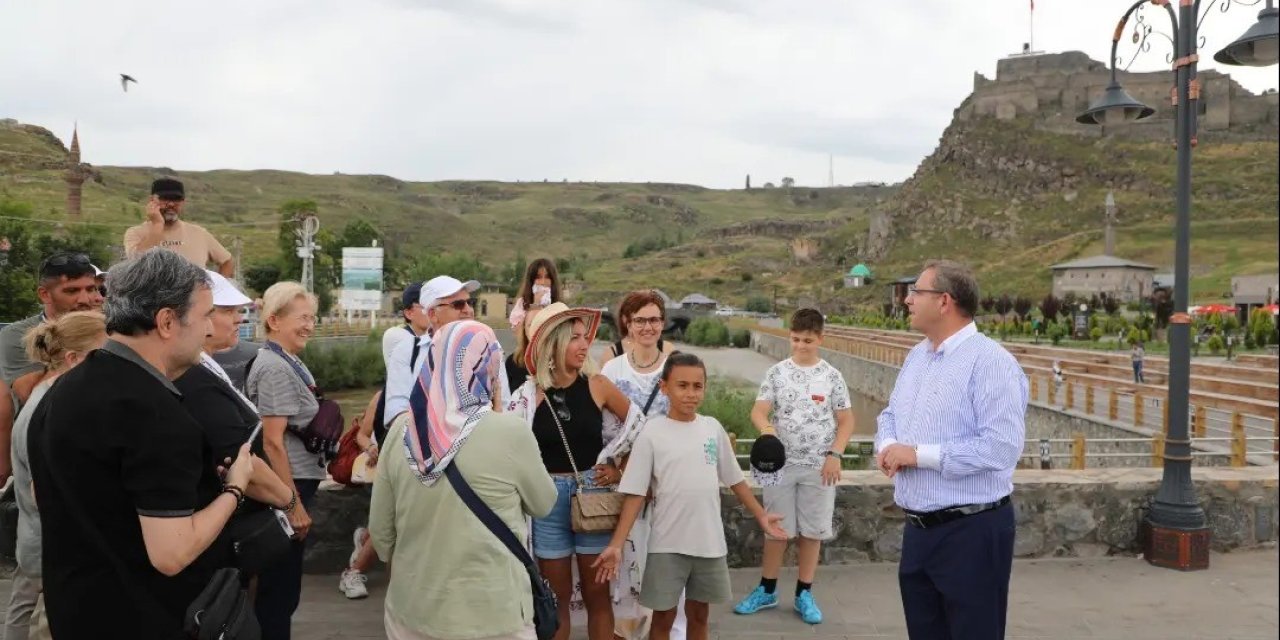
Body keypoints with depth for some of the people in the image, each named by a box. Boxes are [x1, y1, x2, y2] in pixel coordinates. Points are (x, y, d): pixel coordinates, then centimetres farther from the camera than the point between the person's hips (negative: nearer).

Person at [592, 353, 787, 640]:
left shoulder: (713, 428, 1)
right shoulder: (652, 433, -9)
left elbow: (735, 479, 12)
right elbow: (636, 493, -10)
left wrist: (761, 515, 15)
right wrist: (616, 545, -15)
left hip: (710, 542, 3)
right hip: (668, 545, -3)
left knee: (699, 614, 17)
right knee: (663, 617, 9)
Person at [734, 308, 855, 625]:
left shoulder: (832, 376, 0)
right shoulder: (777, 372, 0)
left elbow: (846, 420, 3)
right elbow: (758, 411, -5)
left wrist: (834, 455, -9)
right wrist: (765, 426, -28)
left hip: (819, 467, 0)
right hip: (781, 463, 0)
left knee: (812, 531, 7)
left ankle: (804, 594, 21)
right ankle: (767, 590, 23)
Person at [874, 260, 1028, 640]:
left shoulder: (991, 361, -18)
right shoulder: (916, 356, 10)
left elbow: (1002, 447, -27)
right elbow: (890, 415, 20)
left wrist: (919, 454, -22)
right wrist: (887, 447, -3)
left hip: (972, 532, -8)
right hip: (918, 529, 8)